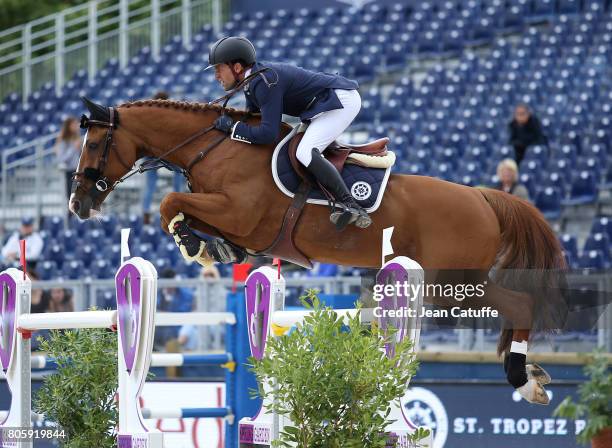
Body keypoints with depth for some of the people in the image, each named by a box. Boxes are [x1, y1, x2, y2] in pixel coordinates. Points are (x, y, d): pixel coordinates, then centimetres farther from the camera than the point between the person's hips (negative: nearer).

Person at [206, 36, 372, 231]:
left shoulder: (265, 81, -25)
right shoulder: (251, 81, 7)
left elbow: (268, 134, -29)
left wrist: (232, 127, -20)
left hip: (342, 100, -11)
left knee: (305, 152, -25)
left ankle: (350, 205, -28)